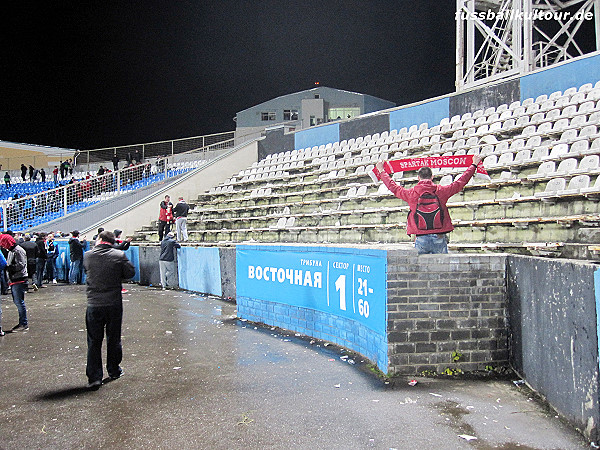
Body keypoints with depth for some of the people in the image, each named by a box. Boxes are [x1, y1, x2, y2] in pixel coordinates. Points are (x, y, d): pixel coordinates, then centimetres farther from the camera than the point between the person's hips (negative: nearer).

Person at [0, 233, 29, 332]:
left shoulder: (18, 251, -13)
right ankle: (22, 322, 22)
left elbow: (20, 265, -20)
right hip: (14, 280, 10)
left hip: (19, 281, -10)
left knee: (19, 302, -7)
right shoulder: (11, 251, 18)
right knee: (17, 302, 14)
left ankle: (24, 324, -1)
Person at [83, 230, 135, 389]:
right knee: (113, 339, 15)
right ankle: (114, 371, 28)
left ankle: (94, 377, 6)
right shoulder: (119, 255, -7)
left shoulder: (88, 255, -4)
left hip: (94, 304, 0)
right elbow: (130, 272, -1)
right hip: (114, 304, 0)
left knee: (94, 341, 7)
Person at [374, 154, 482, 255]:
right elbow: (460, 182, 14)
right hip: (439, 238, 0)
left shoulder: (411, 193, 1)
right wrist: (474, 165, 29)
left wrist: (381, 171, 32)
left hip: (421, 239, 0)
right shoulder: (441, 191, 1)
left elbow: (393, 187, 16)